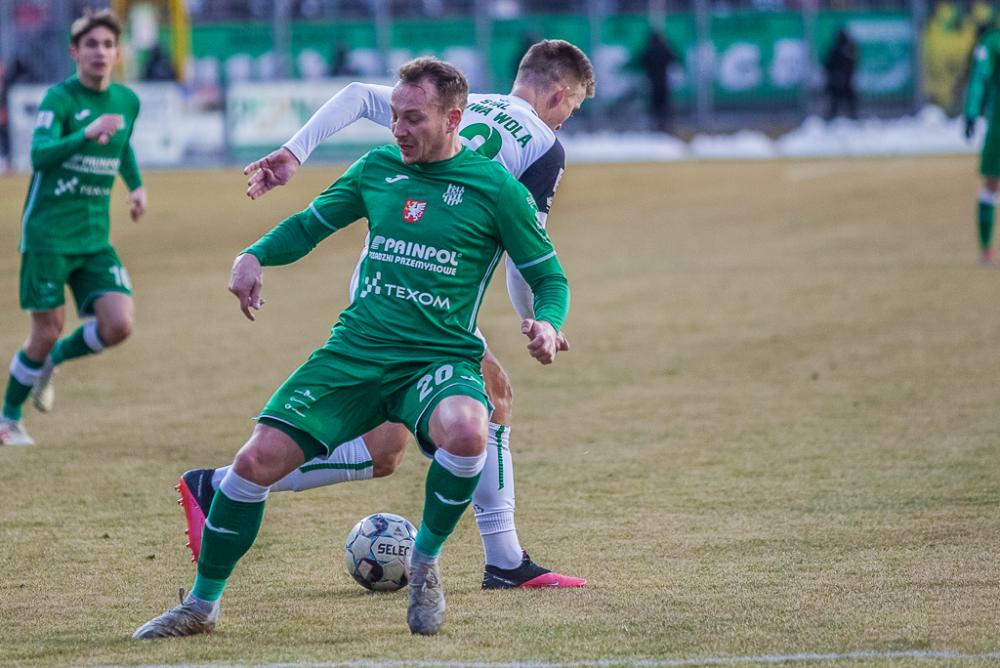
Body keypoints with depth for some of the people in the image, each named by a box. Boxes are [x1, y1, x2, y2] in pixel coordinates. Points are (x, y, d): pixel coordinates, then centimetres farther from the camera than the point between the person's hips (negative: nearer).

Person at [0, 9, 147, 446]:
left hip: (95, 239, 5)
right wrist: (87, 134, -40)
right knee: (47, 332, -4)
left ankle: (52, 361, 18)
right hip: (48, 234, -5)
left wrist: (136, 185, 16)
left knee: (119, 325, -11)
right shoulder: (60, 98, -11)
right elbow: (40, 155, -27)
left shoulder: (127, 101, 8)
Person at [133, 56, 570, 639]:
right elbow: (311, 224, 22)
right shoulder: (378, 169, 9)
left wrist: (547, 323, -19)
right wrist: (255, 256, 3)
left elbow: (550, 277, 3)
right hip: (355, 351, 4)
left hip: (440, 358, -4)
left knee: (464, 430, -38)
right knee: (259, 460, -10)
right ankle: (202, 606, 10)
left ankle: (426, 563, -10)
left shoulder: (495, 188, -3)